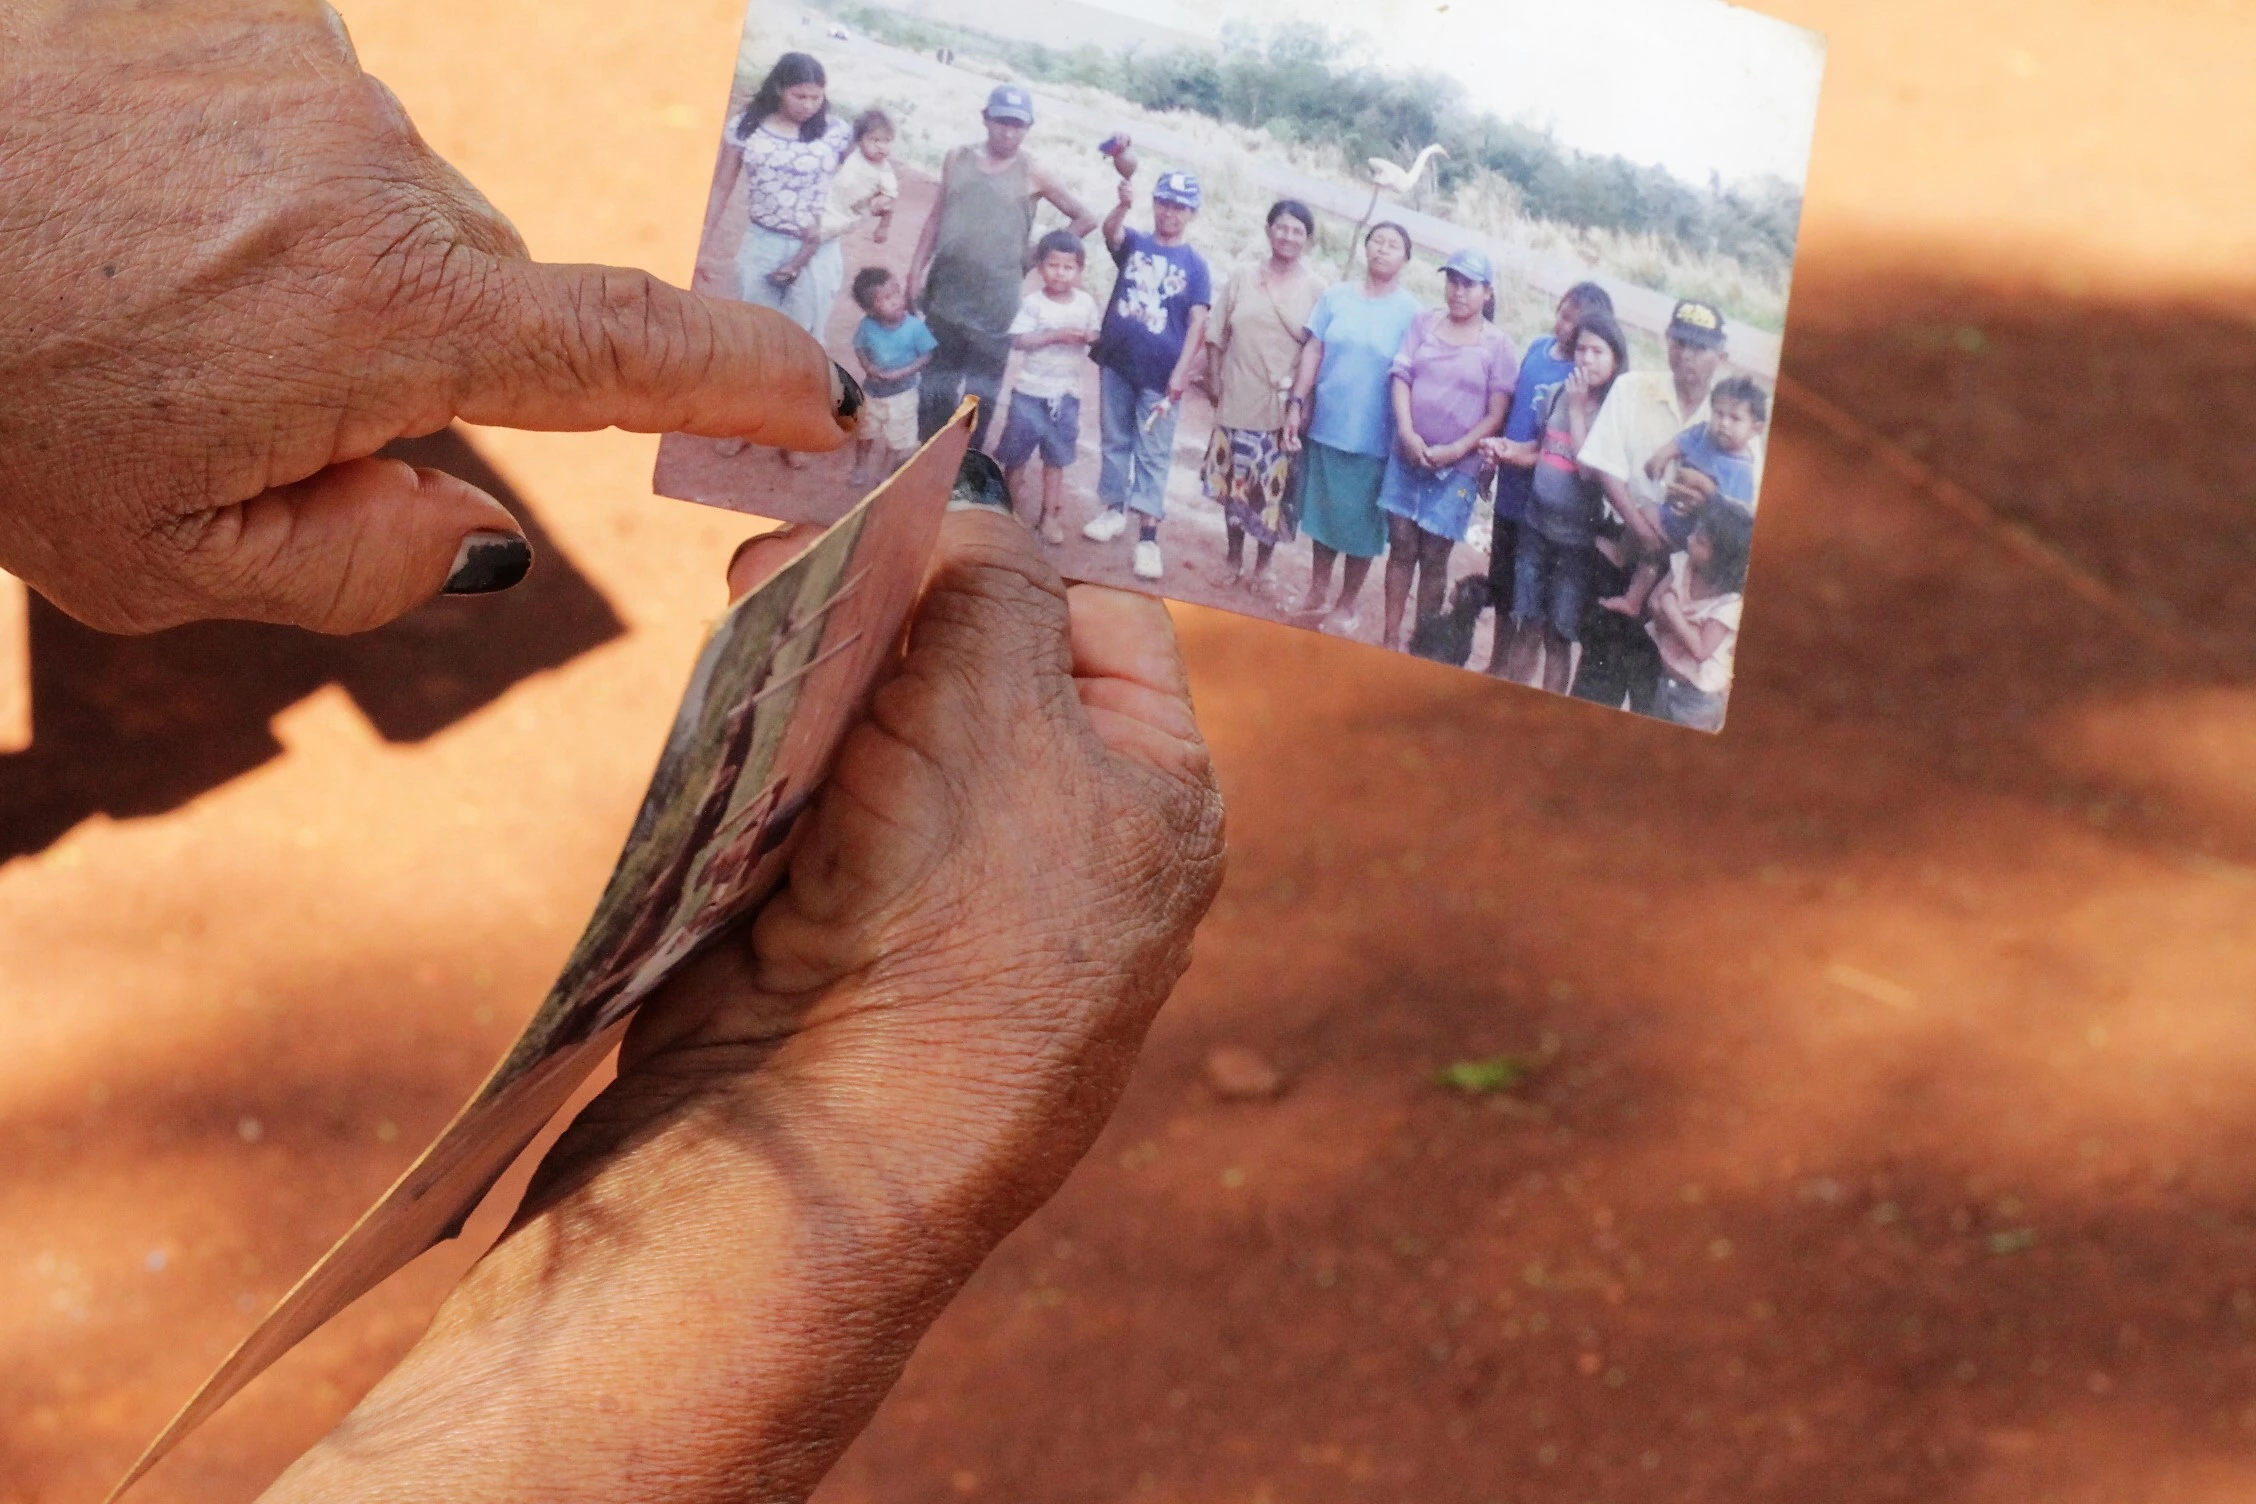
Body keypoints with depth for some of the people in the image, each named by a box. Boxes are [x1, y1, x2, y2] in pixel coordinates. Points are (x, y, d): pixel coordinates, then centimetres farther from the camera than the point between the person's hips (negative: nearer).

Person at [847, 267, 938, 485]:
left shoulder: (915, 327, -27)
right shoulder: (867, 325, -22)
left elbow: (927, 356, -17)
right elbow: (859, 348, -5)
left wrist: (901, 373, -27)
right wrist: (869, 367, -23)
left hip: (902, 393, -2)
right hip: (872, 390, 2)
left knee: (897, 439, 15)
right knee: (865, 433, 25)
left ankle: (887, 474, 39)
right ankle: (861, 467, 51)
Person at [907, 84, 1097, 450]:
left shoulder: (1033, 174, -3)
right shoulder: (957, 159, 7)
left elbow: (1085, 219, 3)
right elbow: (937, 218, 12)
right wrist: (916, 271, 7)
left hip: (994, 304, -3)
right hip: (945, 293, 3)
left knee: (981, 392, 1)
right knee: (936, 386, 9)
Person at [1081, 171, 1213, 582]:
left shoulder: (1195, 265, -3)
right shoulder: (1133, 243, 2)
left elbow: (1197, 322, -7)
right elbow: (1110, 230, -20)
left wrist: (1181, 373, -15)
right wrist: (1125, 204, -42)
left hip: (1161, 375, -3)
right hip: (1116, 363, 3)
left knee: (1153, 454, -1)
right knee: (1114, 440, 15)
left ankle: (1148, 535, -3)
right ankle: (1114, 509, 30)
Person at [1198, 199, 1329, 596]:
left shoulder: (1316, 288, -3)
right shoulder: (1243, 276, 4)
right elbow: (1217, 335, 8)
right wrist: (1213, 380, 2)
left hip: (1284, 406, -2)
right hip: (1238, 399, 2)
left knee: (1274, 488, 3)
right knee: (1235, 481, 10)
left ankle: (1262, 565, 18)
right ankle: (1234, 557, 25)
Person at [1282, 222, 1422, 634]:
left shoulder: (1410, 313, -6)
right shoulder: (1336, 296, 3)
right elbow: (1312, 352, 4)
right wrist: (1296, 404, -3)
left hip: (1372, 437, -3)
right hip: (1325, 426, 3)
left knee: (1361, 523, 5)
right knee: (1322, 512, 15)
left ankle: (1345, 605, 19)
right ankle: (1317, 592, 30)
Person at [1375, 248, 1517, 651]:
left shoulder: (1499, 345, -3)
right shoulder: (1424, 323, 6)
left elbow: (1496, 414, -5)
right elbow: (1401, 379, 1)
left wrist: (1454, 450, -15)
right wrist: (1407, 433, -14)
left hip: (1458, 466, -2)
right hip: (1408, 454, 3)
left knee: (1434, 556, 1)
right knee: (1402, 546, 5)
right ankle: (1390, 635, 12)